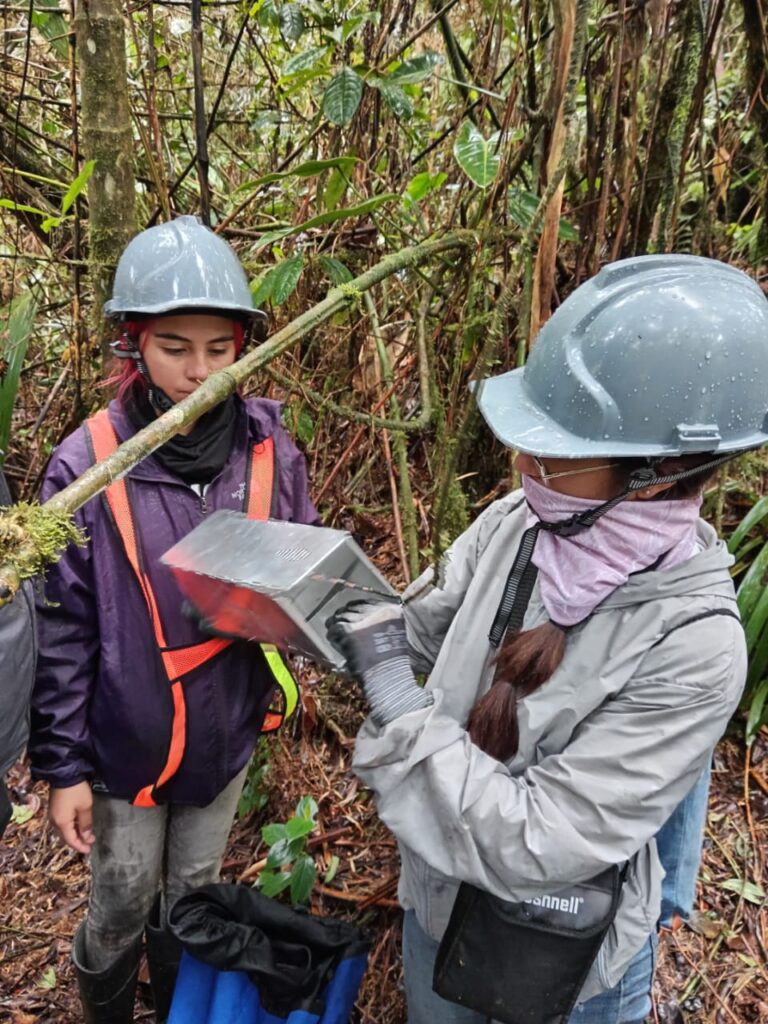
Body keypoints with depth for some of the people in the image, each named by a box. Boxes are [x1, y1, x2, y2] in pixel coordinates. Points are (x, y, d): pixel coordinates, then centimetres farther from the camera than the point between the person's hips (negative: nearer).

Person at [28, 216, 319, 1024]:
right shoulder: (88, 466, -19)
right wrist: (62, 765, -8)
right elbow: (61, 631, -12)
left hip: (226, 733, 3)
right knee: (124, 902, 21)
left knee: (194, 891, 27)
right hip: (126, 740, -2)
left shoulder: (269, 454, -13)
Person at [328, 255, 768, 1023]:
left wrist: (394, 699, -31)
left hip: (558, 961, -4)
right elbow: (411, 627, -4)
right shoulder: (516, 523, -18)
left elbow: (538, 845, -31)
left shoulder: (692, 647, -33)